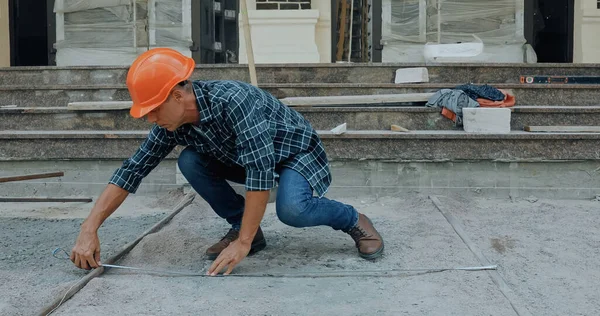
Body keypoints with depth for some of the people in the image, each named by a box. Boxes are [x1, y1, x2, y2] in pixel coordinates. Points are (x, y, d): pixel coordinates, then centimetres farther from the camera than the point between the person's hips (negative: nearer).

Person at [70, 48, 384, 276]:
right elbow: (132, 170, -9)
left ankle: (353, 220, -6)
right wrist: (89, 229, -15)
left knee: (291, 209, -36)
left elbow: (261, 171, -41)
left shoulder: (232, 101, -37)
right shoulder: (171, 123, -14)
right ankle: (245, 226, 0)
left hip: (295, 152, -6)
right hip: (245, 159, 7)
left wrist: (242, 243, -38)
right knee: (190, 161, -14)